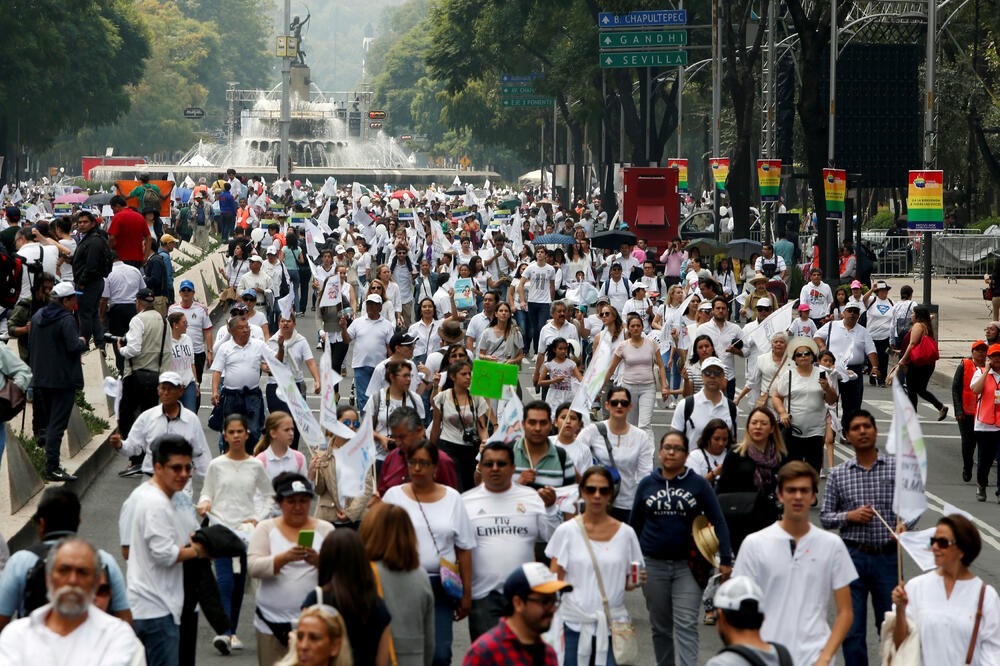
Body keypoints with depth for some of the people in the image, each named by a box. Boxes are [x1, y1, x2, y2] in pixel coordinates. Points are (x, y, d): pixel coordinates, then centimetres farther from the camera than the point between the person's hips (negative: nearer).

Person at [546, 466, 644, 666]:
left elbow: (627, 582, 13)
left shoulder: (625, 533, 7)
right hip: (574, 624, -1)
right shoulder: (566, 531, 3)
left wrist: (634, 581, -8)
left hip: (613, 624, 1)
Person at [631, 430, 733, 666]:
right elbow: (634, 524, 14)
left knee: (686, 626, -11)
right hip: (653, 564, 2)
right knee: (660, 627, 9)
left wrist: (725, 560, -5)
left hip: (687, 565, -2)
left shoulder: (698, 484, 1)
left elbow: (718, 522, 2)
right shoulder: (647, 484, 7)